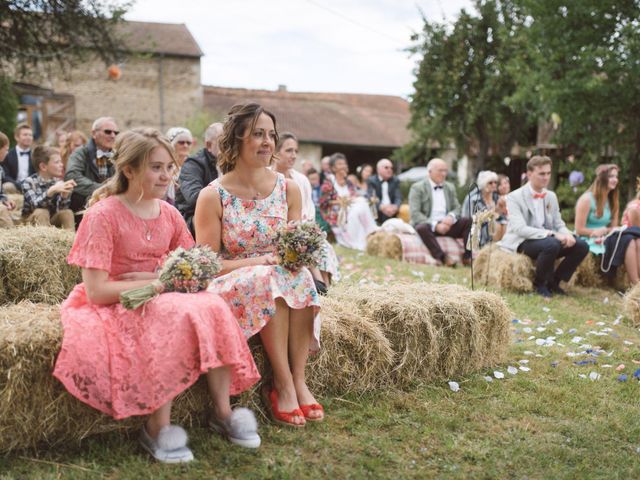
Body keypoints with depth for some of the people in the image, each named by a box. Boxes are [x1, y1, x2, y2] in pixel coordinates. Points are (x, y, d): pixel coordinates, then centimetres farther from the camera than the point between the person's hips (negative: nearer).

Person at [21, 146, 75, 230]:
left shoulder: (58, 182, -4)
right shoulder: (29, 182, -16)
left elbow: (62, 208, -15)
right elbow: (35, 204, -33)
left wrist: (65, 194, -35)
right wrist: (52, 190, -48)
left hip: (52, 219, 4)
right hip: (31, 221, -3)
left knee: (67, 213, -21)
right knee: (41, 212, -31)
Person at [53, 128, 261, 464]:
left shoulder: (169, 214, 4)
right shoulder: (103, 215, -14)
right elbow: (96, 291, -19)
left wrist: (162, 278, -13)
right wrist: (161, 282, -18)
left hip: (159, 300, 6)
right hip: (112, 308, -5)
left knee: (212, 307, -23)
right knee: (174, 318, -34)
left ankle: (223, 412, -13)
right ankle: (157, 428, -23)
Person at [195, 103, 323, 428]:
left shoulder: (288, 189, 4)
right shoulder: (213, 196, -8)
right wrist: (260, 261, -20)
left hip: (283, 277, 3)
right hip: (231, 288, -3)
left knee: (300, 276, -31)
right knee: (269, 279, -35)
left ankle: (298, 380, -27)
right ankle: (283, 384, -29)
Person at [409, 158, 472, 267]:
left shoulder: (450, 188, 17)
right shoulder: (417, 188, -1)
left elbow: (457, 208, 13)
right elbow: (414, 213, -11)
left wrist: (451, 217, -13)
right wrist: (435, 225, -24)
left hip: (446, 225, 5)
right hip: (427, 225, -5)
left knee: (468, 220, -18)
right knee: (422, 227, -38)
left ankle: (467, 256, -20)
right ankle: (442, 257, -39)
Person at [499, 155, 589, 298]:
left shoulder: (551, 196, 12)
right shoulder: (514, 197, -10)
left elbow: (559, 224, 13)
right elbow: (520, 229, -21)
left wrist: (567, 234, -13)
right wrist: (551, 234, -28)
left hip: (547, 239, 7)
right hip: (523, 242, -7)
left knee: (581, 246, -13)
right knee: (551, 244, -36)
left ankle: (554, 281, 4)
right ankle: (539, 283, -11)